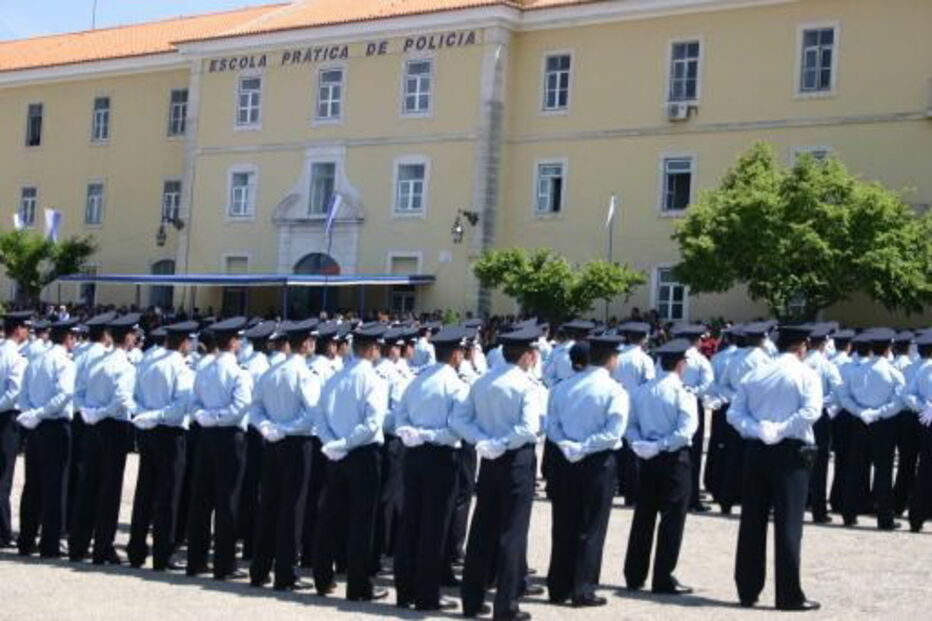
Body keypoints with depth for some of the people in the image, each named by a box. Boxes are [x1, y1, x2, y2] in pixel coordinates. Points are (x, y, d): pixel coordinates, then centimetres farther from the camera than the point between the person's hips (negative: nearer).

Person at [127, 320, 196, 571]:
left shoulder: (147, 366, 8)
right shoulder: (182, 369, -10)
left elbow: (135, 398, 7)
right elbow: (182, 404, -21)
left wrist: (147, 415, -3)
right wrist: (159, 416, -14)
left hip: (147, 432, 6)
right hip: (171, 433, -6)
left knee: (144, 493, 12)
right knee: (168, 496, -1)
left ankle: (136, 552, 17)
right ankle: (162, 556, 1)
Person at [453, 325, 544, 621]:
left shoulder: (482, 382, 8)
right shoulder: (527, 385, -11)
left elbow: (459, 419, 3)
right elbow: (529, 428, -23)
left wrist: (483, 441, -5)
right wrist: (501, 443, -14)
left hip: (489, 462, 6)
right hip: (517, 461, -6)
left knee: (482, 529, 12)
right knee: (512, 531, 0)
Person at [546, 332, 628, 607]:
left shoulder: (562, 387, 4)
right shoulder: (615, 391, -10)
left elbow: (551, 426, 1)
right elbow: (613, 433, -18)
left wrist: (568, 447, -7)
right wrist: (585, 448, -14)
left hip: (567, 461, 4)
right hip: (598, 463, -4)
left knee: (564, 525, 11)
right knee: (591, 528, 3)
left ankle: (558, 588, 18)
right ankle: (583, 591, 5)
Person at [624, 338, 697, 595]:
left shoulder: (641, 391, 3)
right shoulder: (682, 394, -14)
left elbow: (630, 424, 3)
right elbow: (685, 431, -21)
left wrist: (641, 445, -4)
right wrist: (662, 446, -16)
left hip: (647, 459, 6)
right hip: (674, 459, -6)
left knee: (643, 516, 14)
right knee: (672, 518, 2)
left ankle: (634, 575, 21)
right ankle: (663, 579, 3)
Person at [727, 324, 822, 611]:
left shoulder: (755, 374, 10)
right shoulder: (805, 374, -2)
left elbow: (734, 413, 2)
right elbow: (811, 411, -19)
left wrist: (758, 430, -10)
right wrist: (780, 430, -17)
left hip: (756, 451, 4)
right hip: (791, 451, -4)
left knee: (752, 521, 9)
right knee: (788, 523, -2)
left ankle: (748, 590, 14)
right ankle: (789, 595, -1)